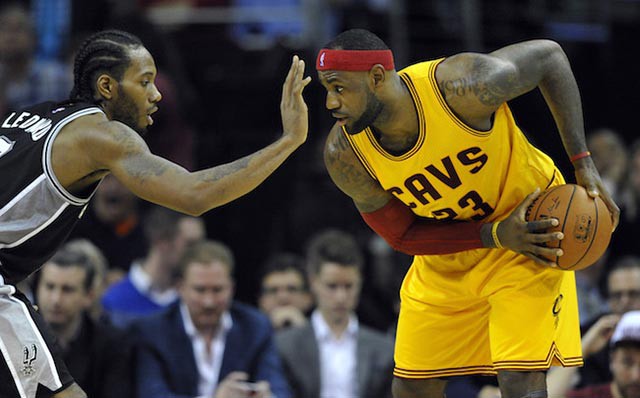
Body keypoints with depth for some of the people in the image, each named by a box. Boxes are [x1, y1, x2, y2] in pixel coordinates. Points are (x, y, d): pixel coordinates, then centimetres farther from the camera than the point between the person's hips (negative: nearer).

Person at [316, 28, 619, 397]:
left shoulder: (461, 86, -33)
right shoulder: (344, 155, -21)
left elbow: (549, 55, -15)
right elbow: (401, 236, -11)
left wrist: (584, 162, -18)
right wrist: (495, 235, -25)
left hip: (532, 220, -4)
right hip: (446, 247, 4)